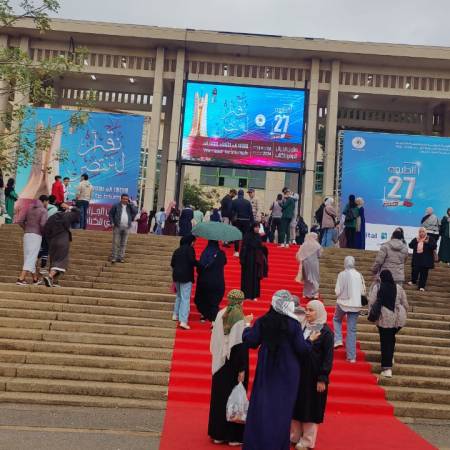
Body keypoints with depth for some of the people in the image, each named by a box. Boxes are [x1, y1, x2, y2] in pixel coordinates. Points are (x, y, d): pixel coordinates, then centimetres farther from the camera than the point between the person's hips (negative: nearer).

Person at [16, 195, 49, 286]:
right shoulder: (43, 210, -5)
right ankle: (21, 279, -18)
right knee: (31, 258, -8)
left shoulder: (30, 209, 13)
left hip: (27, 235, 7)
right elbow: (43, 224, -19)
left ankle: (35, 279, 24)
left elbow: (21, 222, 9)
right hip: (36, 236, -7)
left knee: (29, 257, 13)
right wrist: (44, 232, -2)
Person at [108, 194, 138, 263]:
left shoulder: (130, 206, 10)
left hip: (126, 228, 3)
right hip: (117, 227, -3)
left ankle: (120, 257, 10)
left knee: (123, 244, 4)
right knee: (116, 243, -4)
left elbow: (135, 212, -6)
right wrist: (112, 222, -5)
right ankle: (114, 257, 1)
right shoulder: (116, 206, 3)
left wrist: (130, 204, -5)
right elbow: (110, 214, 5)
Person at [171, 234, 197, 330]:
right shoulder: (190, 249, -5)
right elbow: (192, 260, -18)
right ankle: (183, 321, -14)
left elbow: (172, 264, 14)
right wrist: (198, 264, -3)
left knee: (179, 296, 25)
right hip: (186, 276, -7)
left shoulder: (177, 250, 15)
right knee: (185, 298, -8)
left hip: (176, 276, 7)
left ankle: (175, 315, 31)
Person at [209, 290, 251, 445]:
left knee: (219, 397, 15)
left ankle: (217, 434, 24)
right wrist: (242, 369, -16)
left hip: (220, 363, 6)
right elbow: (241, 345, -19)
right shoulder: (239, 318, -18)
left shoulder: (221, 315, -1)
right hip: (234, 365, -6)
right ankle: (233, 435, 14)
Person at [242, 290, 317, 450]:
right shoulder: (293, 324, -14)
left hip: (266, 370, 3)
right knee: (283, 406, 9)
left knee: (262, 405, 11)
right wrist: (310, 340, 7)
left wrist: (247, 328, 15)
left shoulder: (262, 322, -7)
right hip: (287, 372, -2)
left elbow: (250, 342, -3)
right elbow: (301, 349, -11)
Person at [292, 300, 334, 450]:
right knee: (297, 406, 12)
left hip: (314, 376, -6)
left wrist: (322, 379, -15)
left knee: (311, 408, 4)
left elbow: (328, 358, -12)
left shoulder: (326, 332, -11)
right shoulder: (304, 328, 5)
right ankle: (295, 436, 25)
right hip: (300, 374, 6)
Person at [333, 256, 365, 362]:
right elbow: (363, 292, 4)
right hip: (356, 305, 2)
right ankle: (351, 356, 7)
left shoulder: (342, 274, -10)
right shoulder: (359, 275, -1)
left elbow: (337, 291, -11)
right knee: (352, 329, 7)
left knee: (337, 320, 27)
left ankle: (338, 340, 9)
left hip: (343, 303, -2)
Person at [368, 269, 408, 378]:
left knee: (385, 341, 2)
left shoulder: (377, 287, -1)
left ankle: (387, 368, 0)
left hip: (384, 319, -3)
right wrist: (404, 316, 20)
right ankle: (390, 358, 31)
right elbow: (405, 304, 8)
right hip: (399, 318, 3)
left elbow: (371, 302, -7)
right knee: (391, 337, 26)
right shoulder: (398, 287, 6)